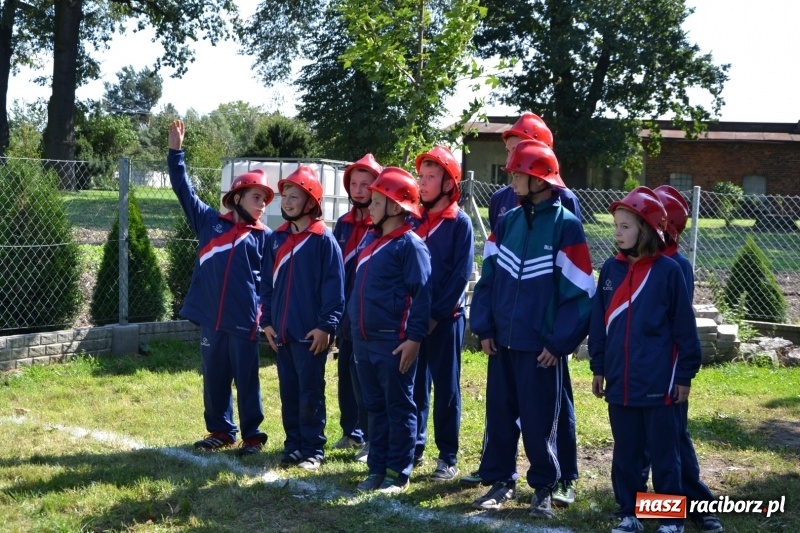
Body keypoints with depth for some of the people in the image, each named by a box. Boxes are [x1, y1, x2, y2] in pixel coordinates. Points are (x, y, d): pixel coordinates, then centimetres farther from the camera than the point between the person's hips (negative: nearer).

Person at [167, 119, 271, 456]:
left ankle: (252, 436, 14)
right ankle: (221, 431, 25)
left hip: (244, 320, -2)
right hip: (210, 317, 2)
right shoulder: (210, 221, 8)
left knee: (246, 380, 4)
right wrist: (176, 152, 3)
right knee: (214, 379, 11)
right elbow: (184, 190, 9)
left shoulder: (264, 236, 4)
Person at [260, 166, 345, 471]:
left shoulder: (323, 239, -8)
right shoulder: (276, 239, 10)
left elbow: (334, 285, -11)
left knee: (310, 392, 1)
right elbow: (267, 283, 14)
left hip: (311, 331, -6)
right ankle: (293, 445, 21)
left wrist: (326, 325, -15)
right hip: (281, 330, 6)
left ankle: (313, 450, 8)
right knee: (288, 391, 12)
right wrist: (267, 320, 7)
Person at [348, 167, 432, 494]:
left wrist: (414, 337, -19)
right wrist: (353, 327, 17)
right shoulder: (369, 238, 13)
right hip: (363, 339, 8)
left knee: (399, 408, 2)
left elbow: (421, 293, -14)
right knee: (375, 407, 13)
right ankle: (376, 468, 21)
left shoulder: (410, 244, -11)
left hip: (394, 341, -8)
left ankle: (398, 473, 9)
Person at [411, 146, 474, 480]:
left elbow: (461, 275, -10)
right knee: (415, 385, 10)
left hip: (445, 318, -5)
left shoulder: (460, 223, -4)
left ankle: (448, 458, 7)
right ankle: (413, 447, 20)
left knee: (446, 387, 1)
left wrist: (436, 314, -14)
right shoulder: (415, 221, 11)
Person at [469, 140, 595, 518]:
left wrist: (560, 343, -13)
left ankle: (543, 488, 19)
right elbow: (488, 277, 11)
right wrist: (483, 328, 3)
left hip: (541, 346, -5)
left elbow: (579, 292, -10)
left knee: (539, 420, 3)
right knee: (499, 415, 12)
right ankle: (500, 481, 25)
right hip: (502, 342, 5)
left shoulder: (566, 225, -9)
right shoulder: (508, 221, 8)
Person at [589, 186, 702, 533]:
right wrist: (598, 369, 11)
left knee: (664, 454, 5)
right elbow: (599, 323, 10)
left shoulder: (668, 271, -8)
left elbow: (684, 327, -5)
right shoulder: (611, 269, 5)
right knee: (624, 453, 13)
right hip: (620, 383, 4)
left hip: (659, 384, -4)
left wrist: (685, 375, -5)